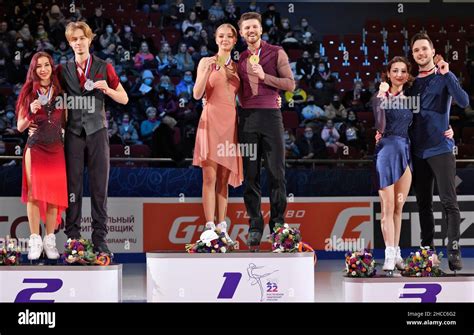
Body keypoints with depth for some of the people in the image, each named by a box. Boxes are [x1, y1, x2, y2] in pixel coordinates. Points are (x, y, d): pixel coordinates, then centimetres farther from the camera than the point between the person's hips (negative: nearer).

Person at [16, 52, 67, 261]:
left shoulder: (60, 92, 9)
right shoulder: (29, 92, 6)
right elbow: (20, 127, 6)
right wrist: (31, 113, -10)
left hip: (56, 149, 1)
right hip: (35, 148, -1)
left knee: (54, 195, -1)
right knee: (34, 194, -8)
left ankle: (50, 241, 3)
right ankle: (35, 240, -6)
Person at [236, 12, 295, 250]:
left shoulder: (276, 53, 5)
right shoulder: (240, 58, 15)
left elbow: (290, 84, -1)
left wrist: (264, 76, -10)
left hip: (270, 116, -3)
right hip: (247, 117, 3)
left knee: (276, 173, -3)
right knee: (250, 174, 1)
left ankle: (278, 223, 3)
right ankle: (255, 226, 6)